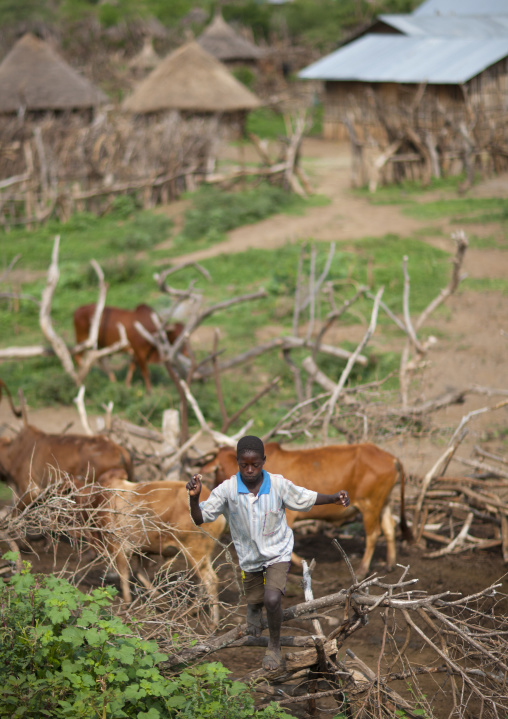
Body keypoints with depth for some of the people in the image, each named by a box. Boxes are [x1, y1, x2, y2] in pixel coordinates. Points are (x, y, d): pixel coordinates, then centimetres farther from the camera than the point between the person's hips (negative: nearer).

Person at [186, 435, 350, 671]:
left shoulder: (278, 484, -18)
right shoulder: (227, 490, -21)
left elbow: (305, 498, -2)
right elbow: (200, 518, -20)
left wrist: (333, 498, -16)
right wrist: (194, 497, -39)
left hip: (277, 552, -2)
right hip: (249, 557, 2)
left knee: (272, 599, -22)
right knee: (255, 600, 20)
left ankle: (274, 646, 5)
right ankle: (254, 607, 62)